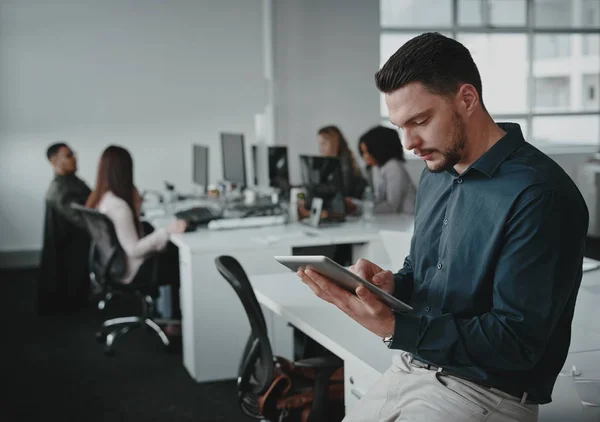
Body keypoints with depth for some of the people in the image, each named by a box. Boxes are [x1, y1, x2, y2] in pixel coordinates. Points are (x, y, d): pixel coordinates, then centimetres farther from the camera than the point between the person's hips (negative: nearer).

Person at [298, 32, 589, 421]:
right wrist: (389, 284, -5)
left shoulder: (539, 195, -20)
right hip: (409, 371, 8)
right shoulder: (437, 172, 7)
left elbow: (517, 343, -21)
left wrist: (392, 326, -27)